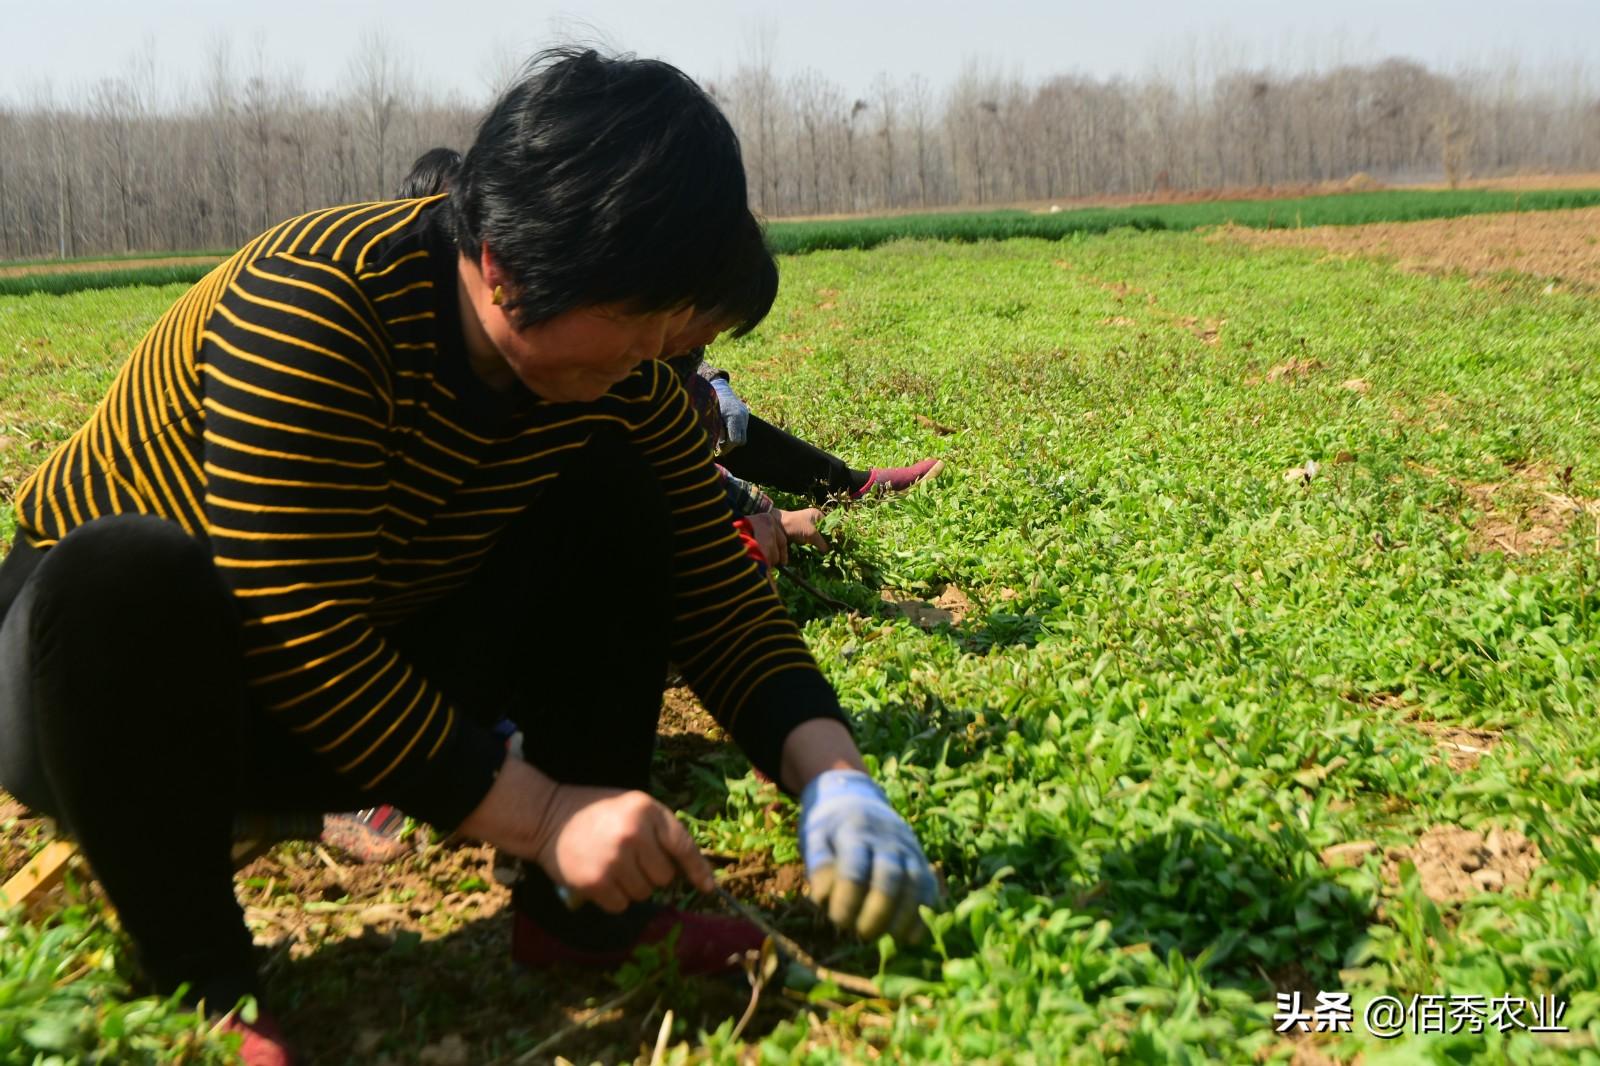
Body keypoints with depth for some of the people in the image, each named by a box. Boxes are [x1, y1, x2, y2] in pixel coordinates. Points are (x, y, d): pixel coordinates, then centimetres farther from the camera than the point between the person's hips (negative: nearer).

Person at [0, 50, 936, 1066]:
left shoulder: (619, 373, -11)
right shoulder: (315, 304, -30)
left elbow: (720, 599, -10)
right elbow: (298, 637, -34)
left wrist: (834, 774, -26)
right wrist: (542, 816, -33)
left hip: (377, 694, 5)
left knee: (617, 495, -11)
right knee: (132, 573, -39)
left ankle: (580, 913, -7)